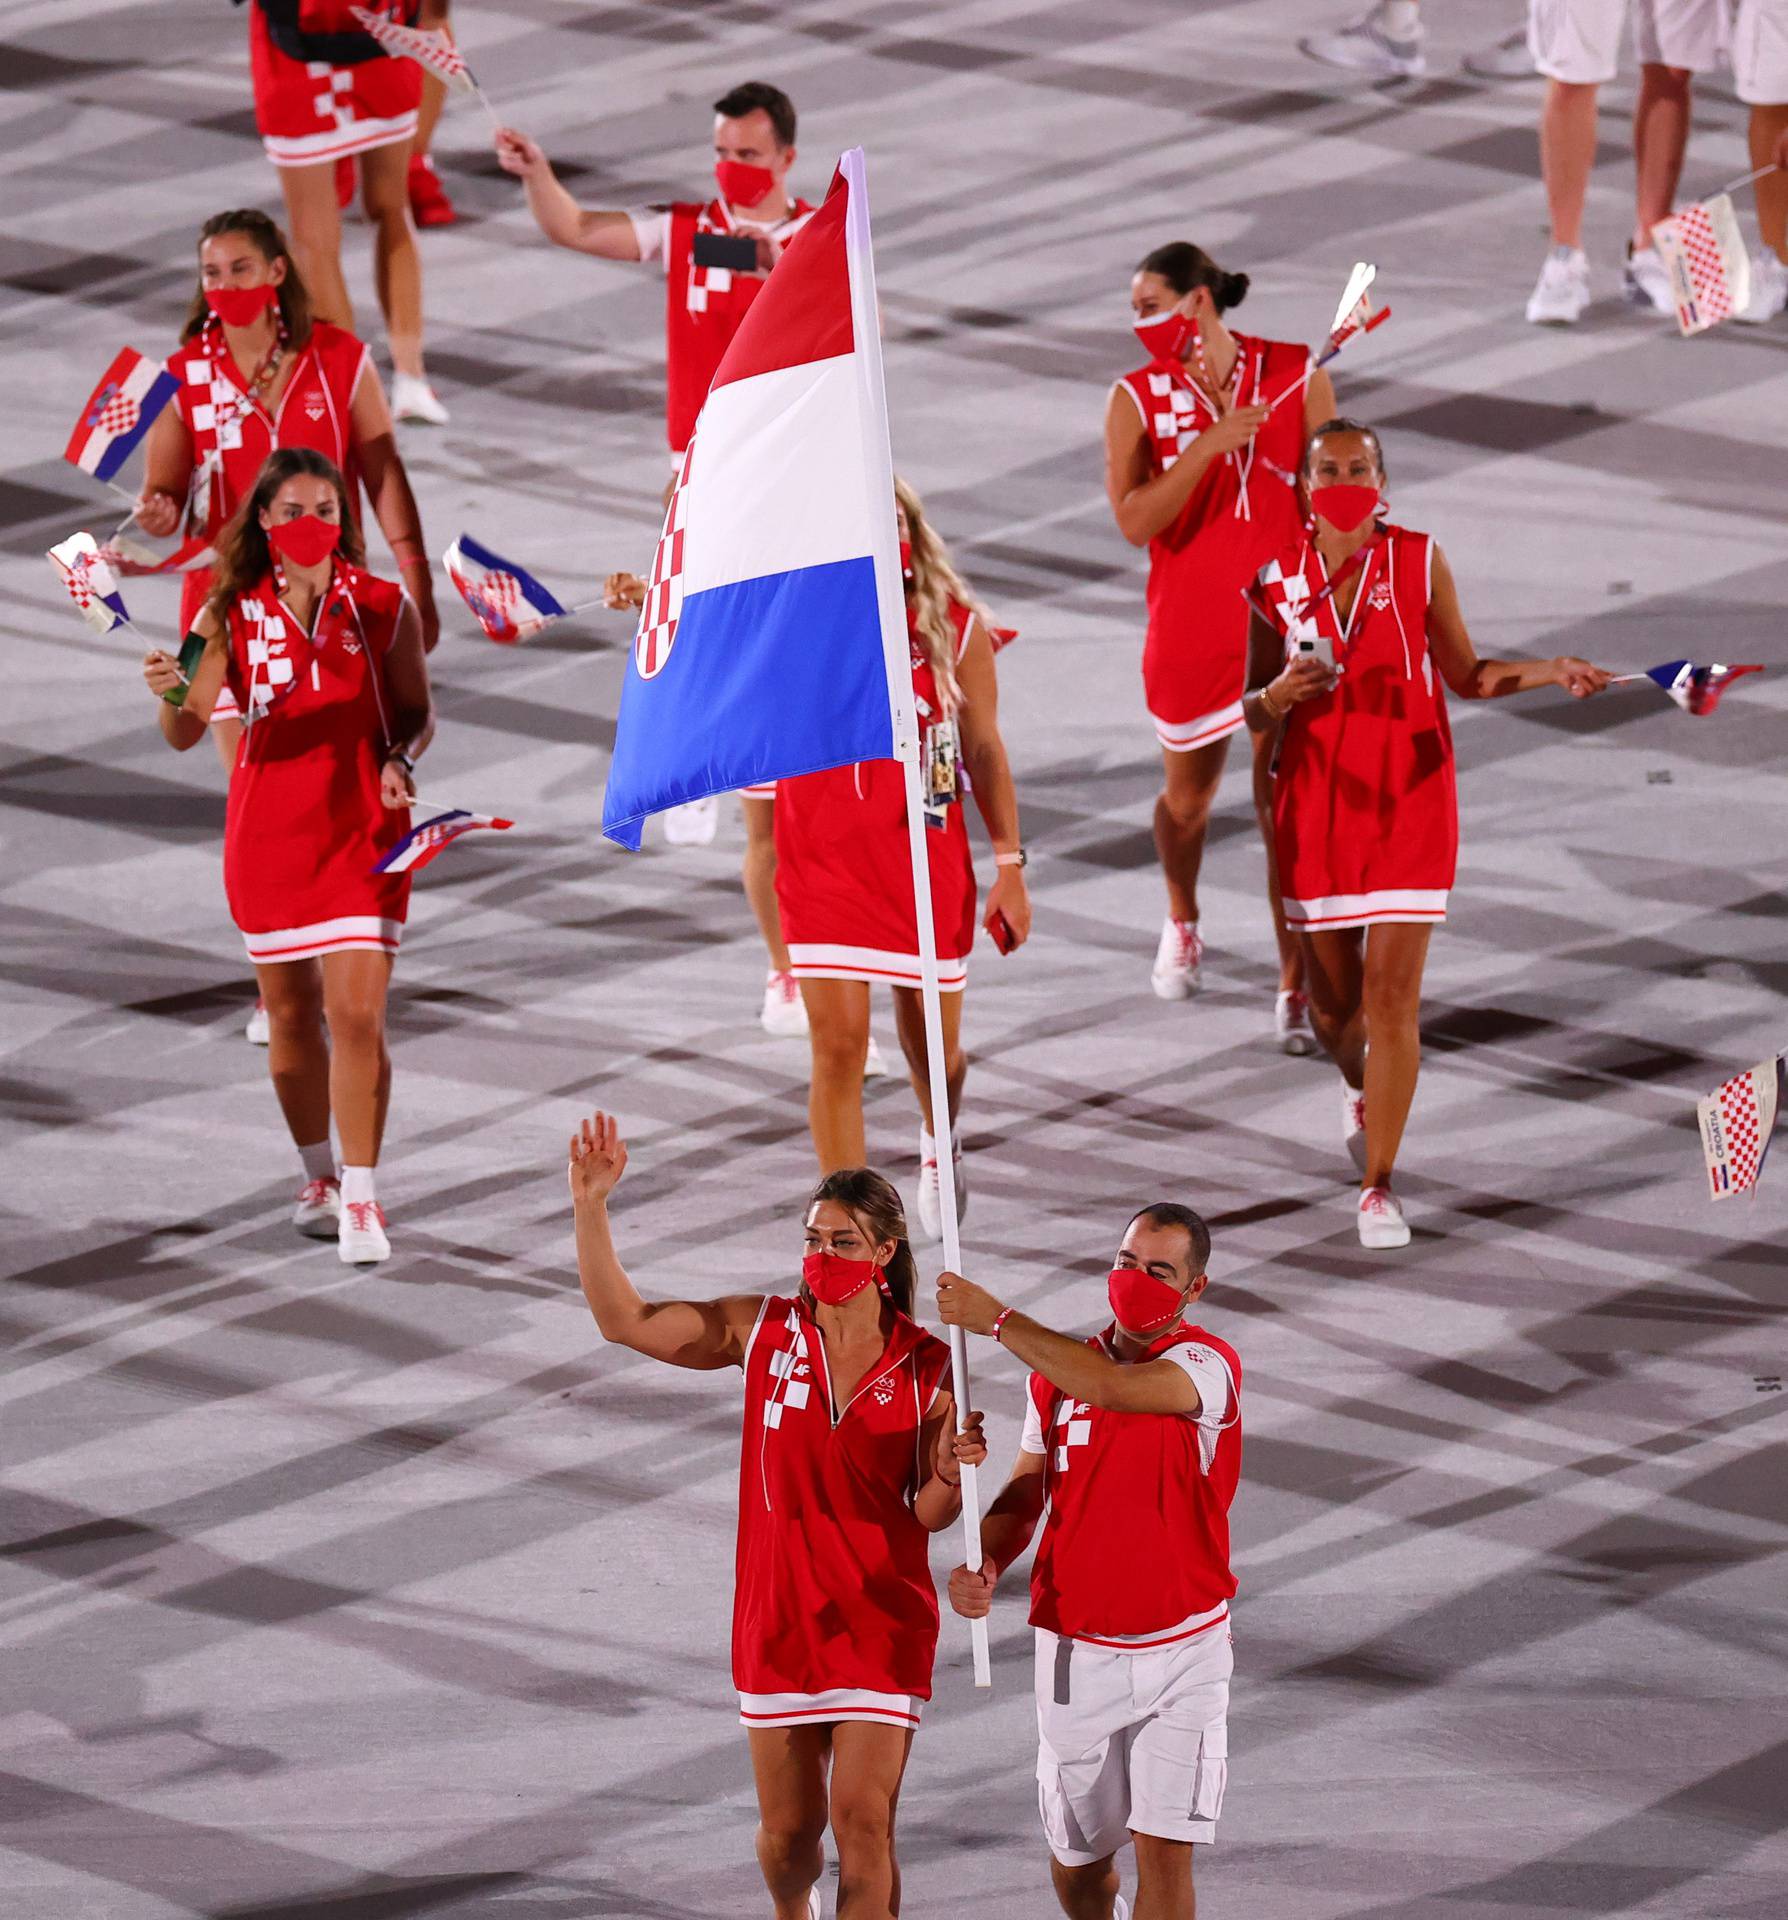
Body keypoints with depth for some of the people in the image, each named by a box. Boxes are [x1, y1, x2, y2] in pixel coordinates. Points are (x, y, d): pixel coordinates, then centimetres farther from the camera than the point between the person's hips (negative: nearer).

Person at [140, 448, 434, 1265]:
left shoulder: (384, 607, -3)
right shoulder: (231, 613, -3)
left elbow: (417, 714, 4)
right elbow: (185, 734, -6)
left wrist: (401, 760, -17)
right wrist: (173, 694, -29)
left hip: (363, 831, -1)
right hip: (269, 832, 1)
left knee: (358, 1015, -11)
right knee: (292, 1014, 12)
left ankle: (360, 1198, -5)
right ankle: (317, 1176, 31)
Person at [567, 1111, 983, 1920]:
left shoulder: (926, 1365, -6)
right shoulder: (762, 1329, -3)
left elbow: (930, 1515, -1)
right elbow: (624, 1321, -3)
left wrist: (948, 1470, -24)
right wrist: (592, 1208, -12)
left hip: (880, 1622, -2)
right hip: (779, 1618, 2)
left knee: (863, 1824, -10)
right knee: (788, 1830, 11)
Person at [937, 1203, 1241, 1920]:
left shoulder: (1206, 1366, -13)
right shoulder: (1059, 1370, 5)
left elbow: (1112, 1388, -33)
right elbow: (1025, 1493, 8)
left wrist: (995, 1318, -28)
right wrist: (985, 1565, -13)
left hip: (1182, 1649, -4)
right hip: (1076, 1652, 4)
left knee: (1165, 1852, -13)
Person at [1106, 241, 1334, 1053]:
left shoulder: (1297, 377, -7)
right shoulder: (1138, 399, -7)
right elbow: (1135, 520, -18)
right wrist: (1210, 443, -26)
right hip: (1190, 627, 1)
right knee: (1187, 795, 17)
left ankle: (1296, 987, 4)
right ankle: (1181, 925, 47)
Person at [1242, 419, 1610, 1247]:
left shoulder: (1420, 560, -2)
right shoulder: (1278, 579, 0)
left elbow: (1467, 675, 8)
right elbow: (1254, 715, 6)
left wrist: (1552, 672, -7)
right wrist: (1280, 694, -17)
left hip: (1409, 801, -2)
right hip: (1317, 802, 2)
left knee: (1392, 996, -9)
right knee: (1333, 999, 10)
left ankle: (1378, 1185, -1)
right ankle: (1360, 1090, 46)